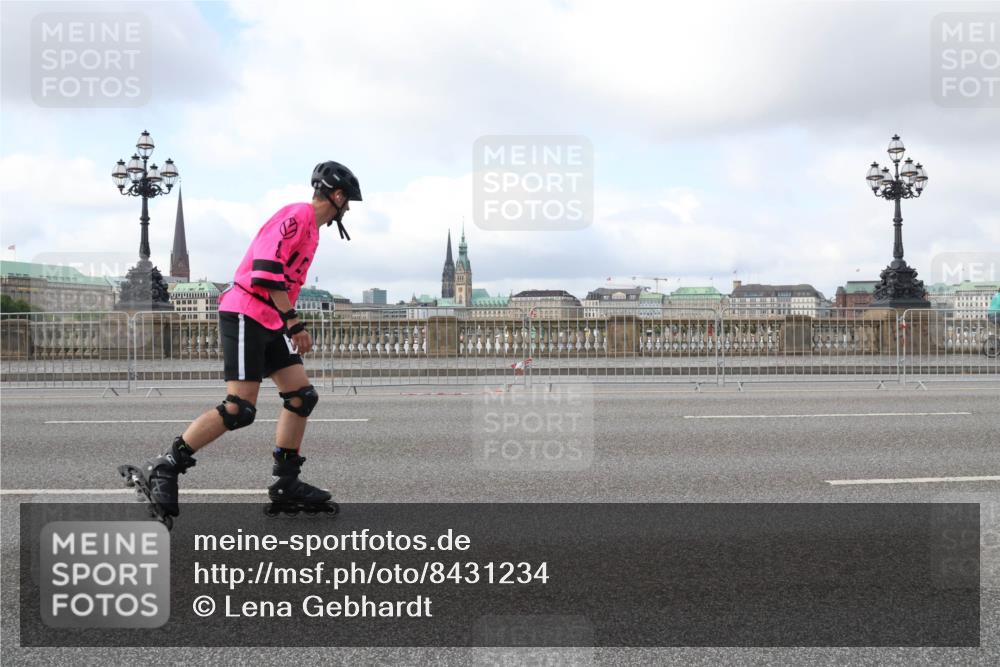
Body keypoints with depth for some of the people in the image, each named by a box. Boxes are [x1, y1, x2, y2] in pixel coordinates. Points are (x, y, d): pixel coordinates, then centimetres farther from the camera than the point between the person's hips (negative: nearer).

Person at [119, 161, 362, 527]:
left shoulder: (310, 227, 21)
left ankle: (286, 486, 10)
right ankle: (161, 472, -8)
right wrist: (294, 320, -22)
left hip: (269, 322, 10)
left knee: (302, 396, 5)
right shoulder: (298, 214, -10)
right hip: (245, 314, -10)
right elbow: (267, 264, -22)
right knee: (239, 409, -15)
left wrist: (290, 325, 23)